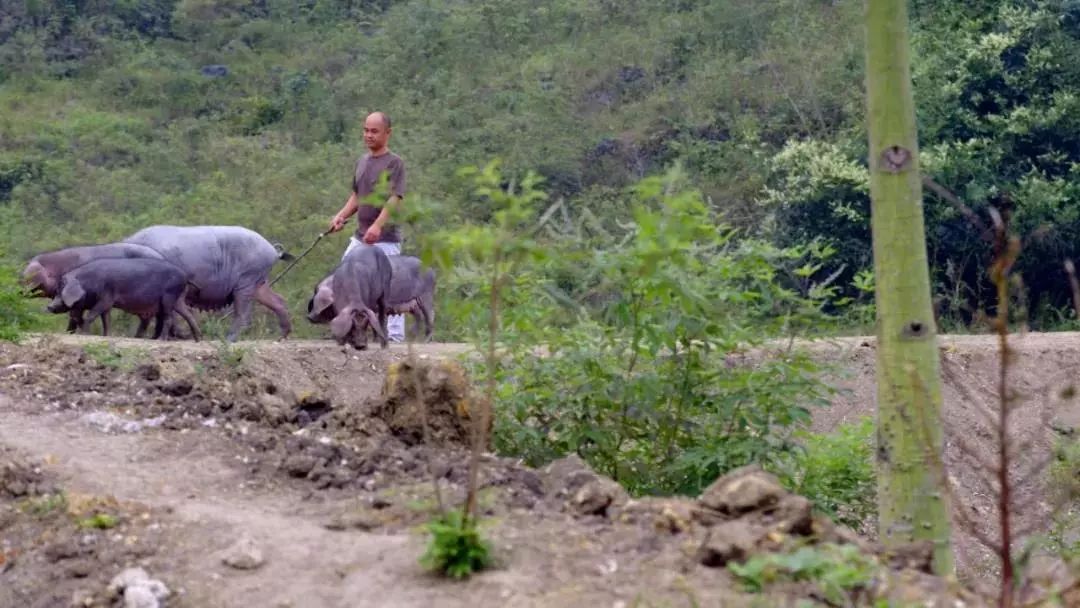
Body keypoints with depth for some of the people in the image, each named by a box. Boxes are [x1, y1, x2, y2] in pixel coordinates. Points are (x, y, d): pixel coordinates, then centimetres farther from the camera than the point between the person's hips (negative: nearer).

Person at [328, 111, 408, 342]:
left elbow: (394, 199, -19)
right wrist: (341, 216, 5)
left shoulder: (394, 163, -8)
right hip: (359, 237, 8)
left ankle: (395, 337, 0)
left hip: (385, 239, -8)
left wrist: (377, 226, -33)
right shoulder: (362, 161, 14)